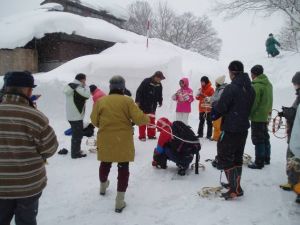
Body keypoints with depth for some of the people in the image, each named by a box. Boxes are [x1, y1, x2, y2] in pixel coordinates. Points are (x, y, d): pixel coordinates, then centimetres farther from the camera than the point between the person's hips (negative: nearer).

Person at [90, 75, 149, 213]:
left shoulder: (100, 101, -3)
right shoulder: (127, 101, -11)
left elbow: (94, 121, 4)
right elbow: (139, 118, -14)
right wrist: (147, 119, 7)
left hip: (105, 141, 3)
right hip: (123, 141, -3)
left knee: (105, 164, 25)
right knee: (123, 168, 7)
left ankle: (103, 187, 51)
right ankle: (119, 201, 9)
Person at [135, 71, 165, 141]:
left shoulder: (159, 85, 0)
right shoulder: (146, 82, -19)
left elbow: (159, 94, 14)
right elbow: (139, 91, -18)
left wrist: (160, 102, 18)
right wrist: (137, 101, -19)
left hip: (152, 105, 6)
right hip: (143, 104, -6)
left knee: (152, 120, 11)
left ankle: (151, 134, 22)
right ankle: (142, 136, 7)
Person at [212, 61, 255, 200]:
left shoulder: (231, 88, -19)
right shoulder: (250, 89, 7)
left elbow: (220, 108, -17)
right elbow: (249, 108, 13)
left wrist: (213, 113, 3)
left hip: (230, 129, -8)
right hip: (244, 128, 8)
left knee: (225, 158, 0)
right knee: (237, 157, 18)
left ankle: (235, 189, -2)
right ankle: (235, 184, 27)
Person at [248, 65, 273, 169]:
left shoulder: (257, 85, -19)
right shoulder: (268, 84, 11)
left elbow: (254, 102, -21)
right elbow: (269, 100, 16)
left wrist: (248, 114, -11)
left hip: (257, 116, -9)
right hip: (265, 116, 9)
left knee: (258, 140, -3)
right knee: (265, 138, 18)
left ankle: (259, 162, 3)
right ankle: (266, 159, 29)